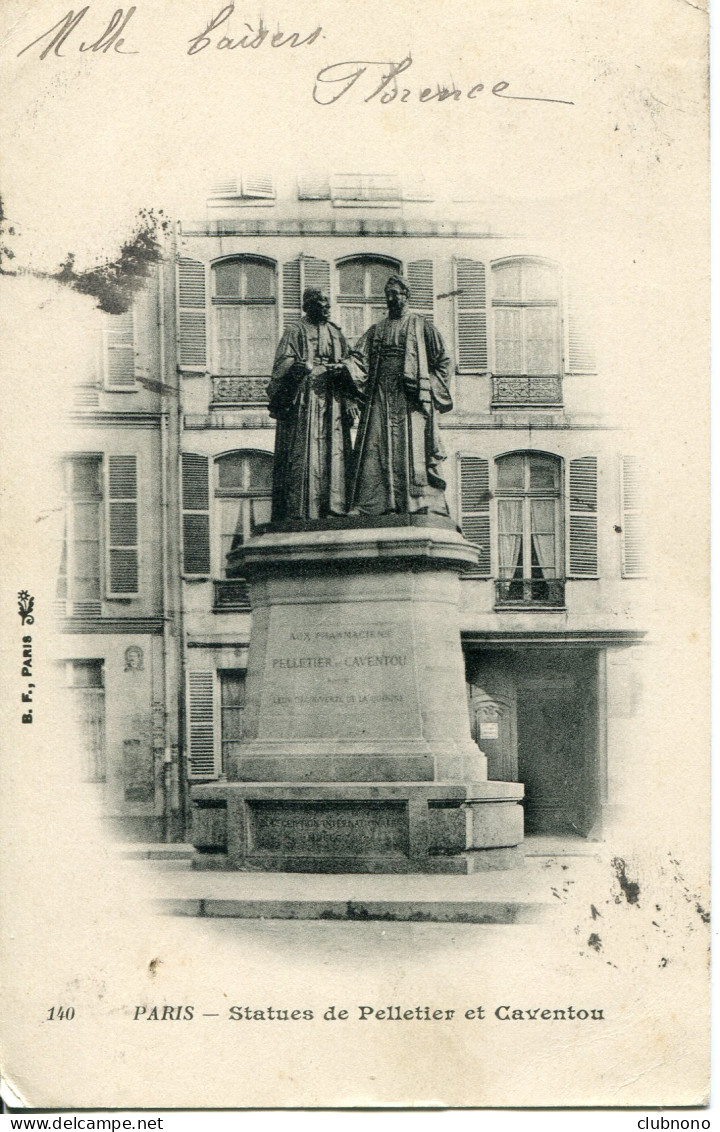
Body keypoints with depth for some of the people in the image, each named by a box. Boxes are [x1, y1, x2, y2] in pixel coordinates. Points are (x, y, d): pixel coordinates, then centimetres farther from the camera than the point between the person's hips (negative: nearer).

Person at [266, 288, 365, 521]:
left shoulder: (335, 332, 20)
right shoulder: (296, 331, 4)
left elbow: (352, 360, 15)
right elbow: (284, 363, -5)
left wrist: (342, 367, -8)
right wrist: (299, 367, -26)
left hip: (332, 401, 6)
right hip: (305, 396, -5)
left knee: (333, 449, -2)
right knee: (304, 449, -12)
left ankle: (333, 505, -2)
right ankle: (300, 509, -15)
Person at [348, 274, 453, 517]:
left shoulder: (421, 325, 11)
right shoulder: (376, 330, 21)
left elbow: (443, 361, 9)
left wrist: (428, 387, -3)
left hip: (410, 395, -3)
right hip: (380, 397, 3)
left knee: (413, 449, -11)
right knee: (376, 448, -7)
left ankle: (422, 504, -14)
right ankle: (376, 505, -12)